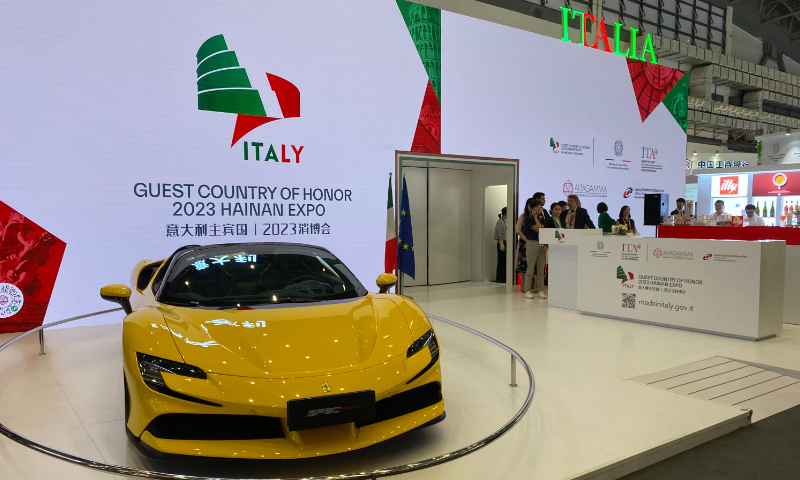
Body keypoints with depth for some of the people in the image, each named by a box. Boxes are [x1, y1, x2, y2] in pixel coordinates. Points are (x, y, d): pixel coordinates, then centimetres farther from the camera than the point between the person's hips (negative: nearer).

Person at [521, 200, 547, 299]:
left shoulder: (541, 217, 13)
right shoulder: (528, 218, -5)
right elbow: (538, 228, -17)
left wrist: (545, 245, 0)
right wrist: (535, 216, -6)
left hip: (541, 245, 6)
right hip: (532, 243, -6)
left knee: (541, 269, 6)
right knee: (530, 268, -4)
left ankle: (541, 291, 10)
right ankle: (527, 290, 2)